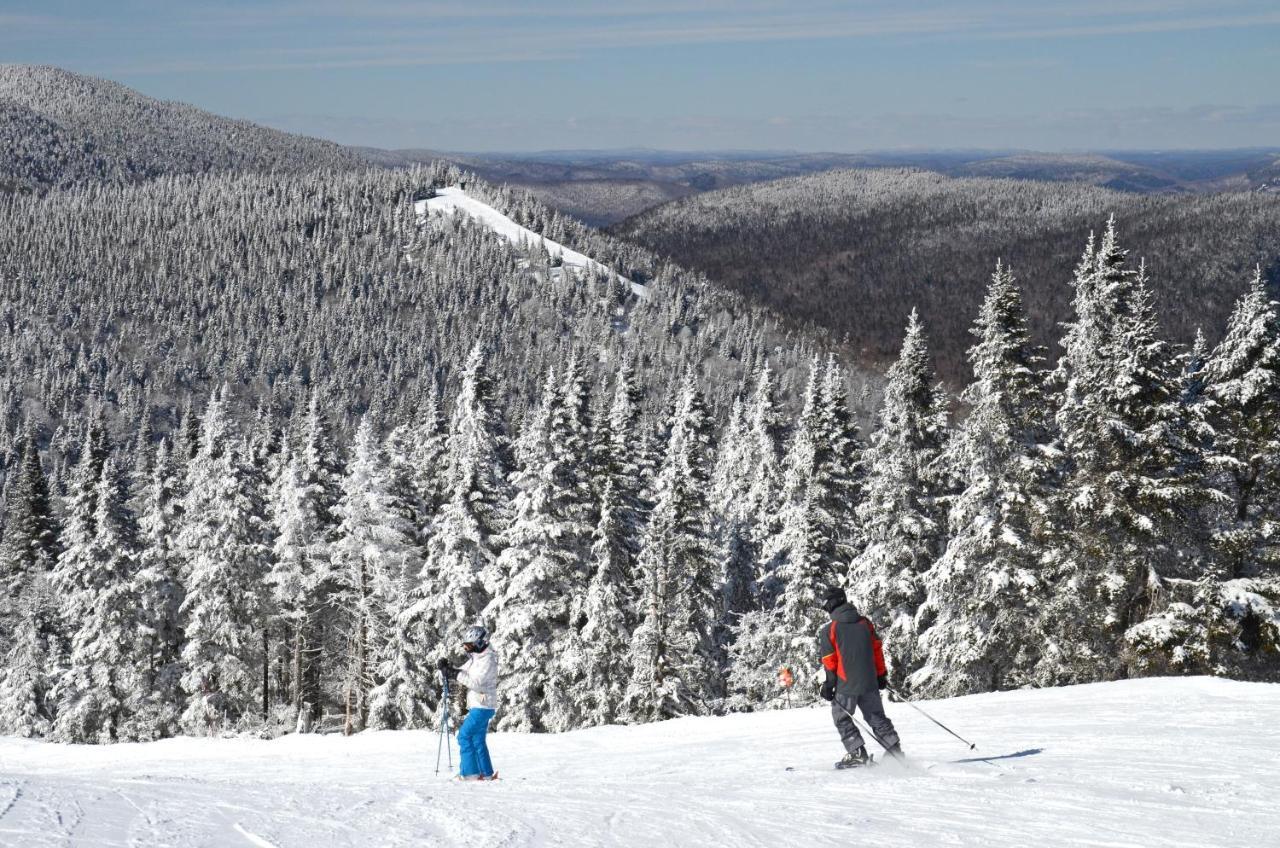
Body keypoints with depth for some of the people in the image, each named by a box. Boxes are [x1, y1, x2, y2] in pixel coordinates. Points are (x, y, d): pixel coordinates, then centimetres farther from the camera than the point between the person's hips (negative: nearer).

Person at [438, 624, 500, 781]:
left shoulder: (487, 660, -16)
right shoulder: (475, 657, 14)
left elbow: (476, 683, -25)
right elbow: (463, 673, 12)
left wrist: (455, 674, -26)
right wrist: (449, 669, -7)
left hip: (483, 706, -10)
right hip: (477, 705, 10)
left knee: (464, 736, -10)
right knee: (478, 740, 13)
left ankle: (470, 773, -9)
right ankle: (486, 773, 19)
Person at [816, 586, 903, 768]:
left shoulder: (829, 630, -9)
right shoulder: (865, 623, 4)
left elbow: (829, 661, -8)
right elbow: (877, 649, 8)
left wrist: (829, 684, 0)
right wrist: (881, 675, 15)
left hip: (846, 684, -5)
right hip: (870, 682, 5)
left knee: (842, 718, 11)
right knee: (876, 716, 15)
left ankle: (857, 753, 2)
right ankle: (895, 749, 12)